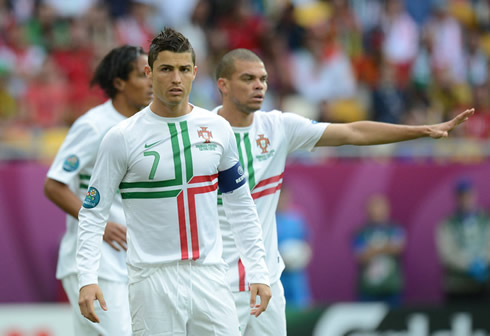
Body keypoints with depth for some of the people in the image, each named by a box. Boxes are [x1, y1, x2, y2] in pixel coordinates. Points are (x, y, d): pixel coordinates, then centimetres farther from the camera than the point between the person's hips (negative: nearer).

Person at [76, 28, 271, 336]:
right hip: (153, 280, -3)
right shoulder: (123, 137, -4)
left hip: (210, 275, 3)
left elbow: (241, 206, 14)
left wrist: (258, 272, 7)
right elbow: (93, 213, -2)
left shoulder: (218, 129, 6)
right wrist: (87, 279, -13)